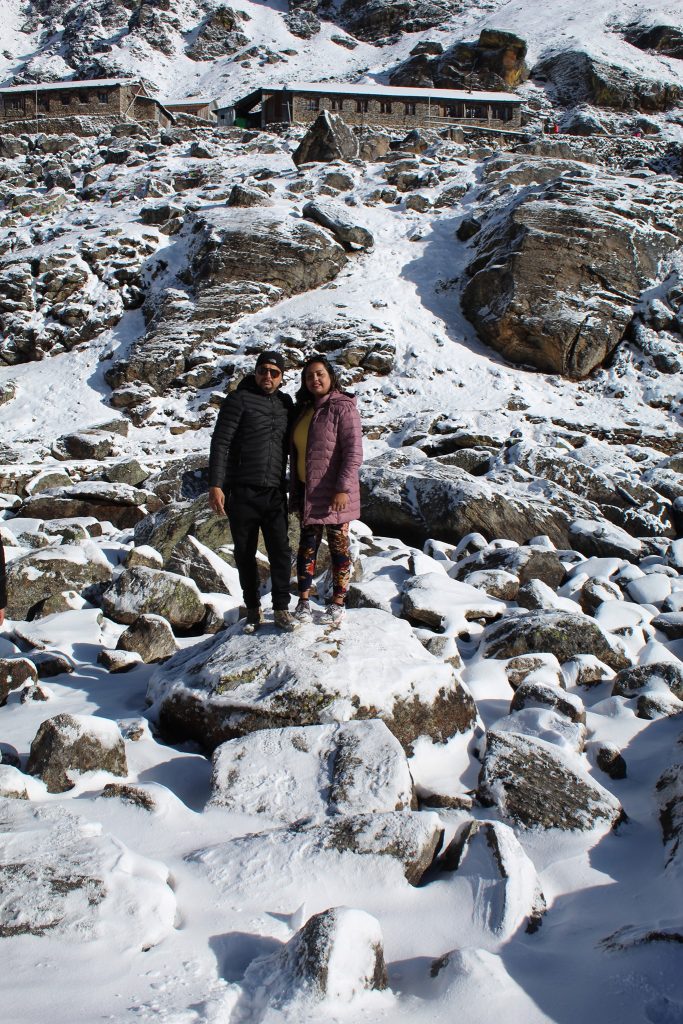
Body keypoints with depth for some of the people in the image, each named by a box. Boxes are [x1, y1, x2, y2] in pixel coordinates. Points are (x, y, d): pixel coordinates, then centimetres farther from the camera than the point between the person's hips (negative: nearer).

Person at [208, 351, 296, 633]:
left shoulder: (286, 404, 12)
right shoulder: (239, 400, -3)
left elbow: (293, 444, 23)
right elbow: (220, 442, -9)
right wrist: (215, 484, -17)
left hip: (274, 493, 3)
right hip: (241, 492, -3)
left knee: (281, 552, -3)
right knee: (245, 554, 6)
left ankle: (281, 608, 11)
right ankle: (253, 610, 19)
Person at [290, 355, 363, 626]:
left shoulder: (342, 407, -10)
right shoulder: (303, 410, 13)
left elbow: (354, 451, -16)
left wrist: (343, 488, -22)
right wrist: (294, 487, 15)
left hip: (334, 493, -7)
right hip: (307, 491, 7)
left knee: (338, 546, 4)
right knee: (307, 545, 9)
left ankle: (338, 603, 14)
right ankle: (304, 601, 16)